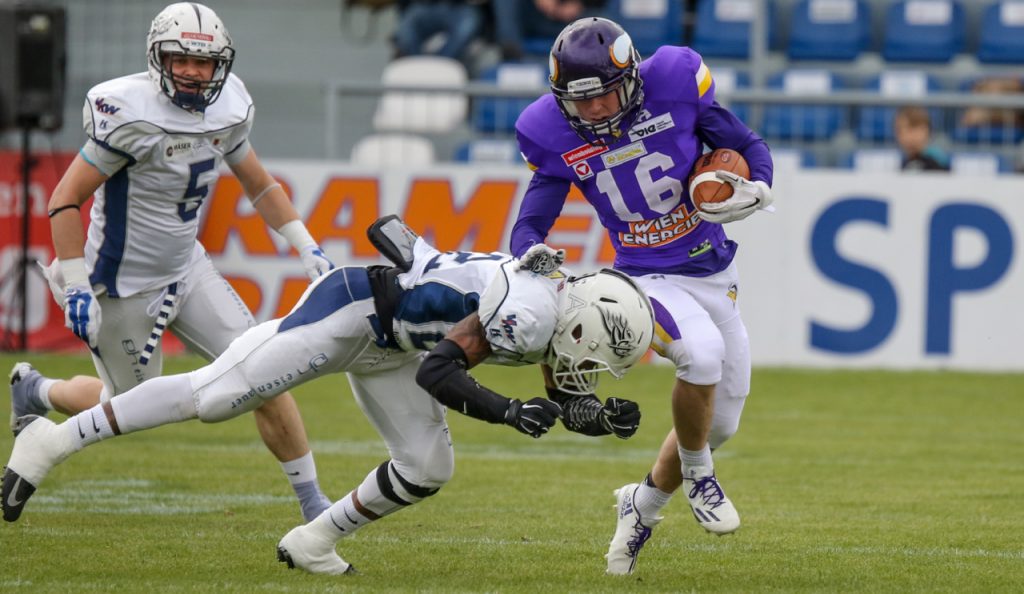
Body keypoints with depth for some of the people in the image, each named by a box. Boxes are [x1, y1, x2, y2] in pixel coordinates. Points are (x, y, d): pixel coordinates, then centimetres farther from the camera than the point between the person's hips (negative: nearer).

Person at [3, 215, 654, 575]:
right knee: (211, 396, -11)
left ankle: (312, 544, 19)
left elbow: (564, 400, 11)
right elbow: (438, 372, -29)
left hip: (388, 345, 10)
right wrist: (511, 412, -34)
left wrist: (600, 417, -8)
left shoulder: (566, 299, -1)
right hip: (351, 314, -9)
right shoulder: (528, 317, -30)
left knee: (427, 469, 5)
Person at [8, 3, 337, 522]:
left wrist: (307, 248, 9)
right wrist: (77, 288, -24)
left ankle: (312, 503, 8)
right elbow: (65, 200, -21)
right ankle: (38, 391, 36)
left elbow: (260, 185, 15)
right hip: (125, 288, -6)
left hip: (187, 269, 6)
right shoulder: (131, 114, -24)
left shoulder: (227, 109, -2)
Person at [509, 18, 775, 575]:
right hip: (648, 279, -3)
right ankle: (697, 475, -7)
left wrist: (757, 189, -21)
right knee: (702, 351, -34)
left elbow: (748, 146, -1)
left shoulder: (674, 85, -15)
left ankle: (644, 504, 35)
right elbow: (529, 224, -7)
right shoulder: (558, 137, -13)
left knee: (720, 421, 9)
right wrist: (533, 252, -30)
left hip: (716, 274, 3)